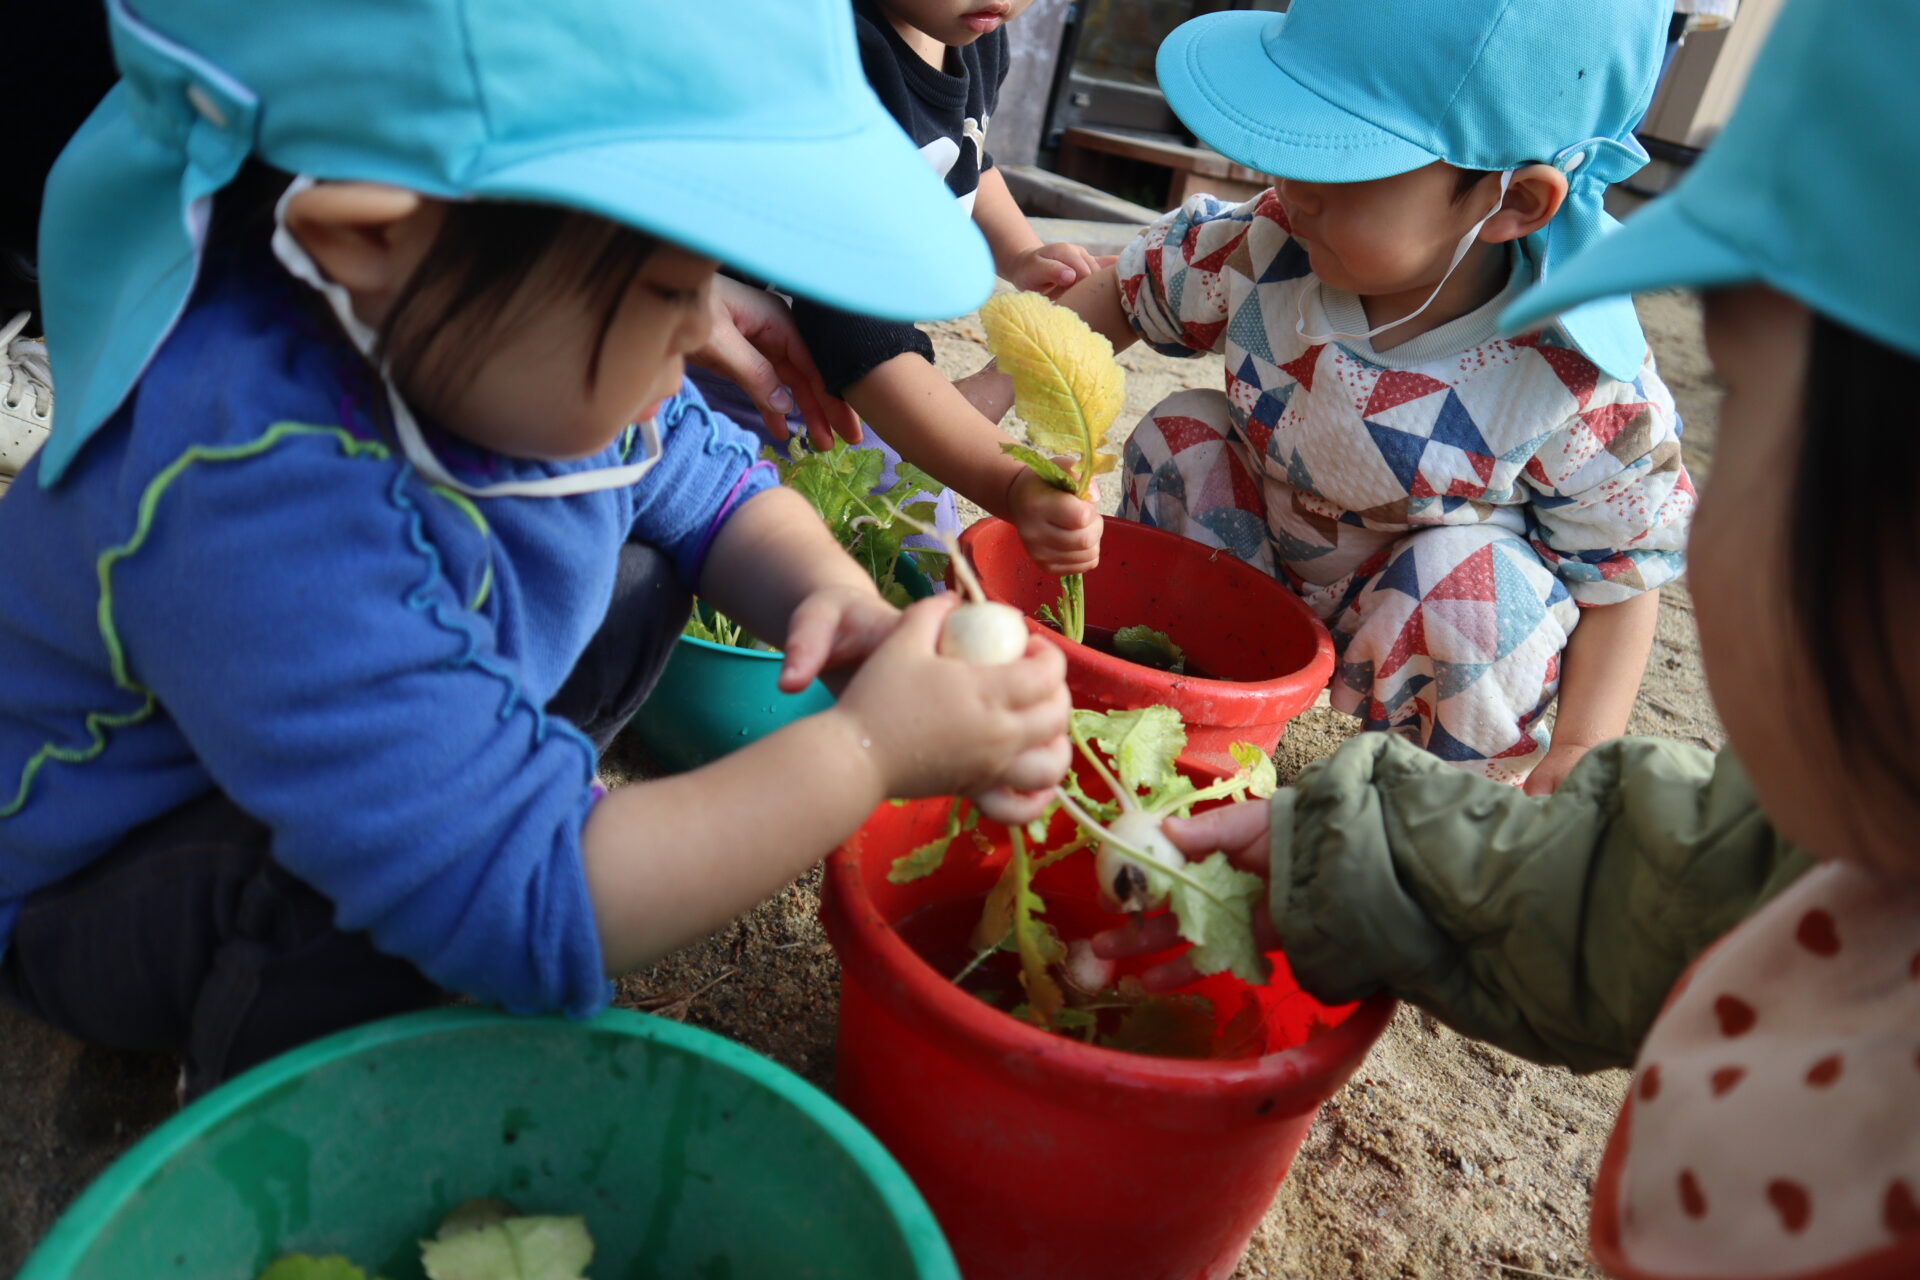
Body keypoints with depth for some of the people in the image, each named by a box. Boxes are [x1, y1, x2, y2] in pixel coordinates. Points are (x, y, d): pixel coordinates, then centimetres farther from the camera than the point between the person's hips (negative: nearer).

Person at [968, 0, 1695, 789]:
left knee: (1470, 578, -34)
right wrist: (992, 388, -9)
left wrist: (1580, 754, -21)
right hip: (1263, 574, 3)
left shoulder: (1576, 386, -30)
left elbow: (1625, 566, -17)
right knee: (1181, 433, -14)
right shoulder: (1270, 246, -21)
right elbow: (1130, 291, -3)